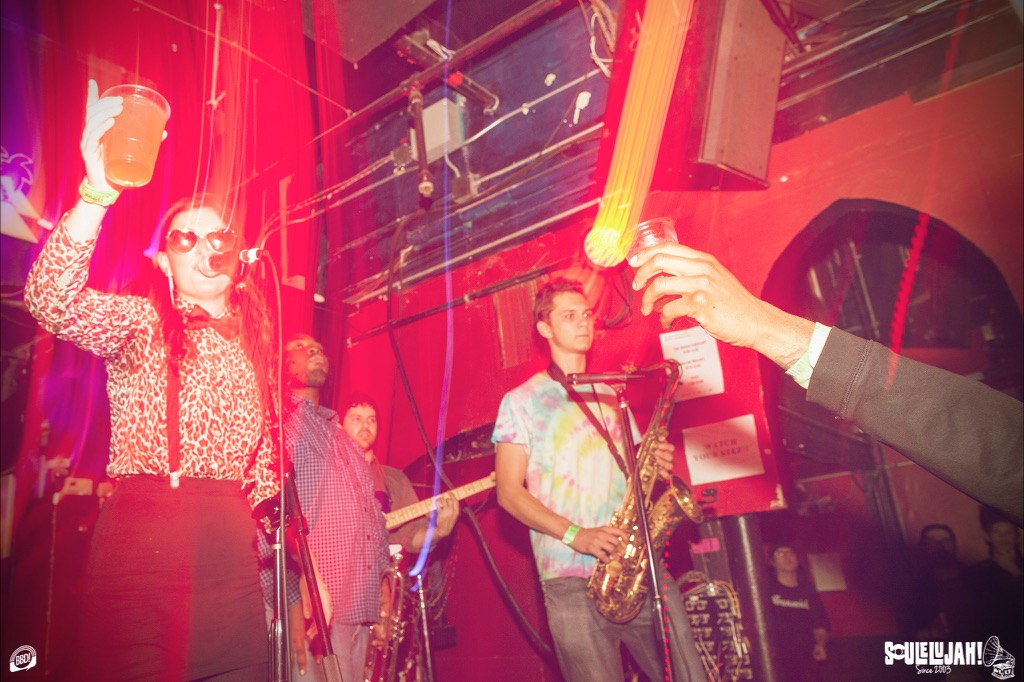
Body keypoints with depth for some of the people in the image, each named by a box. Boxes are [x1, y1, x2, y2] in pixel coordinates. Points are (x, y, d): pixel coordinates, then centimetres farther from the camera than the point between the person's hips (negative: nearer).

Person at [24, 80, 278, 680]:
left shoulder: (253, 344, 15)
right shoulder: (139, 323, 4)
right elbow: (52, 302, -18)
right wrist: (97, 194, -29)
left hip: (232, 554, 4)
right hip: (139, 541, -3)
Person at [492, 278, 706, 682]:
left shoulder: (611, 396, 19)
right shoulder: (521, 401, 4)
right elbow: (509, 492, -2)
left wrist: (656, 464, 0)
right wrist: (574, 534, -15)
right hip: (572, 579, -4)